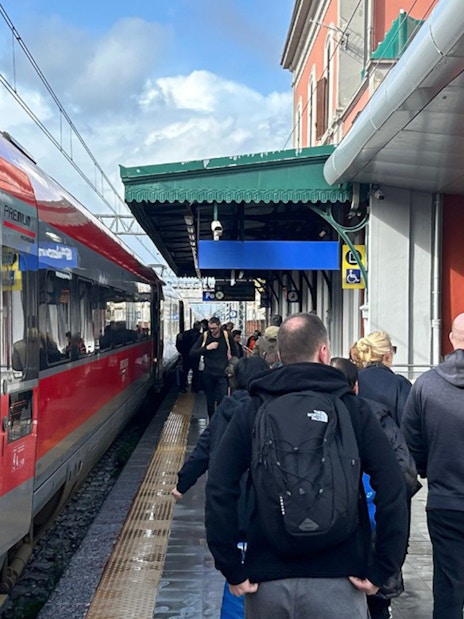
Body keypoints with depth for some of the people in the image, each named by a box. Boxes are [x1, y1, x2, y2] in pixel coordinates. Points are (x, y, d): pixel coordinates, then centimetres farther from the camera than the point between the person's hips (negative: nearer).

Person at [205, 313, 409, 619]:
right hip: (337, 580, -2)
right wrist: (382, 570, -6)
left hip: (266, 581, 2)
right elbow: (393, 489, -12)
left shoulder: (251, 412, 0)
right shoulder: (354, 409, -3)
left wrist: (232, 570, -3)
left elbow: (219, 491, -8)